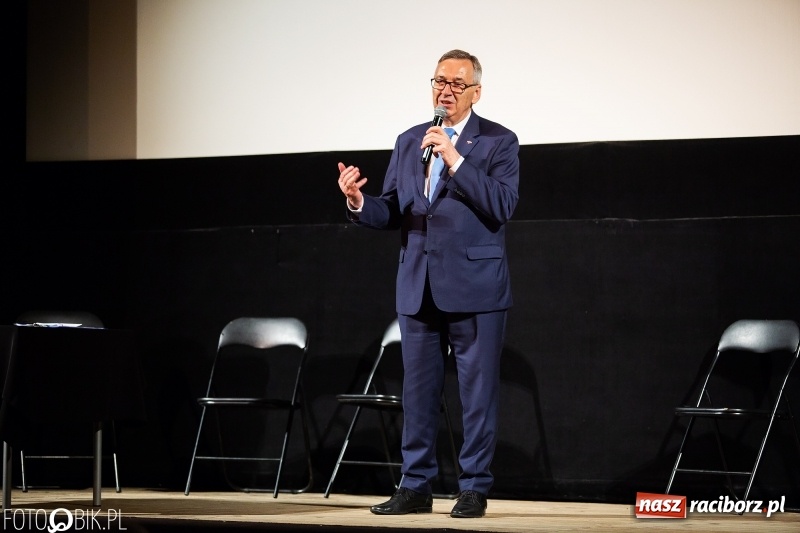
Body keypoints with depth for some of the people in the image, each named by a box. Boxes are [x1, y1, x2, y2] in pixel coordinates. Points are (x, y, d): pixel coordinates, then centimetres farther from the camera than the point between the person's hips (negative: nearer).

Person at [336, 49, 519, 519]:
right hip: (418, 288, 5)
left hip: (474, 286, -5)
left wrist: (454, 159, -20)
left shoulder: (499, 142, -2)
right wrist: (358, 201, -10)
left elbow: (501, 207, -15)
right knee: (419, 391, 9)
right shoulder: (409, 143, 13)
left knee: (478, 390, 0)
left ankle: (475, 489, 7)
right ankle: (416, 487, 16)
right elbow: (392, 214, 11)